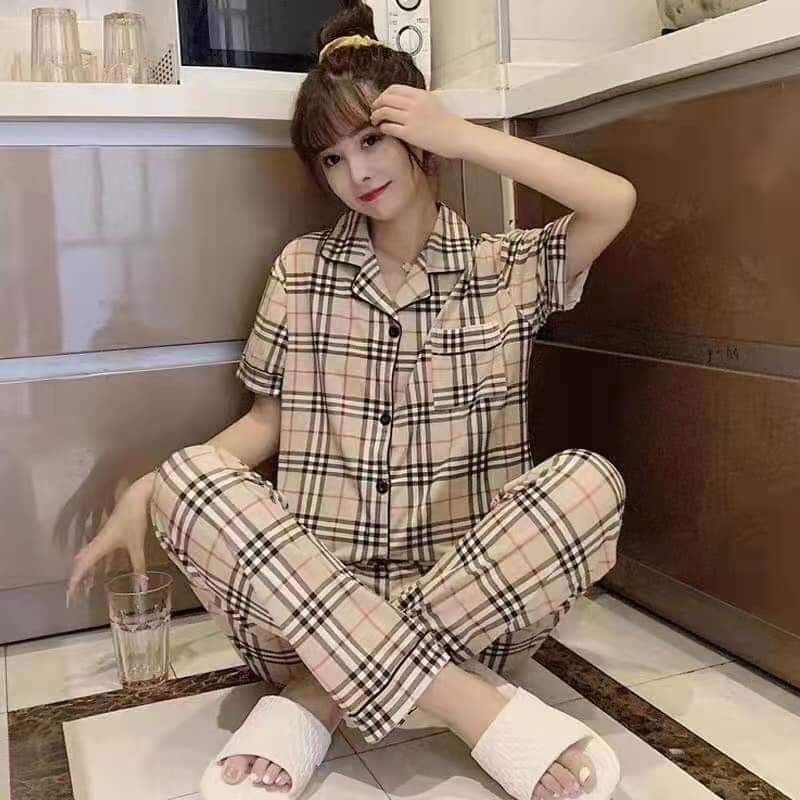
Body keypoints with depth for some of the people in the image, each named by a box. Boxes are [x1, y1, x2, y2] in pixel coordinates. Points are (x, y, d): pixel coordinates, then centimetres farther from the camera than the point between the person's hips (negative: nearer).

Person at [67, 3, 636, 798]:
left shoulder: (508, 268, 6)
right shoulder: (302, 269, 9)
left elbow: (615, 202, -10)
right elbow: (267, 422, 10)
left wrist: (462, 137, -8)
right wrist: (146, 491, -2)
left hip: (473, 597, 0)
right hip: (314, 595, 1)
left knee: (590, 481, -26)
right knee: (185, 477, -24)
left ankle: (320, 695, -22)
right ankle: (472, 706, -31)